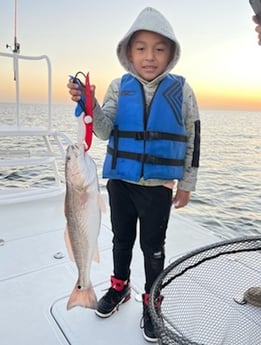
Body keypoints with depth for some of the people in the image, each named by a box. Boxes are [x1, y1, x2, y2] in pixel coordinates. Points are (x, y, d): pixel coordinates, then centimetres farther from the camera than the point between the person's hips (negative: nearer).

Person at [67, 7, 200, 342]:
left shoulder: (181, 90, -4)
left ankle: (151, 304, 31)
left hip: (158, 185, -2)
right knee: (121, 239, 19)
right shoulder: (119, 87, -1)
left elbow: (192, 140, 0)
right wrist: (89, 104, -26)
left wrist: (186, 184, 1)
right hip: (120, 181, 2)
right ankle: (120, 287, 43)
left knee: (152, 247, 10)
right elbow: (105, 131, -8)